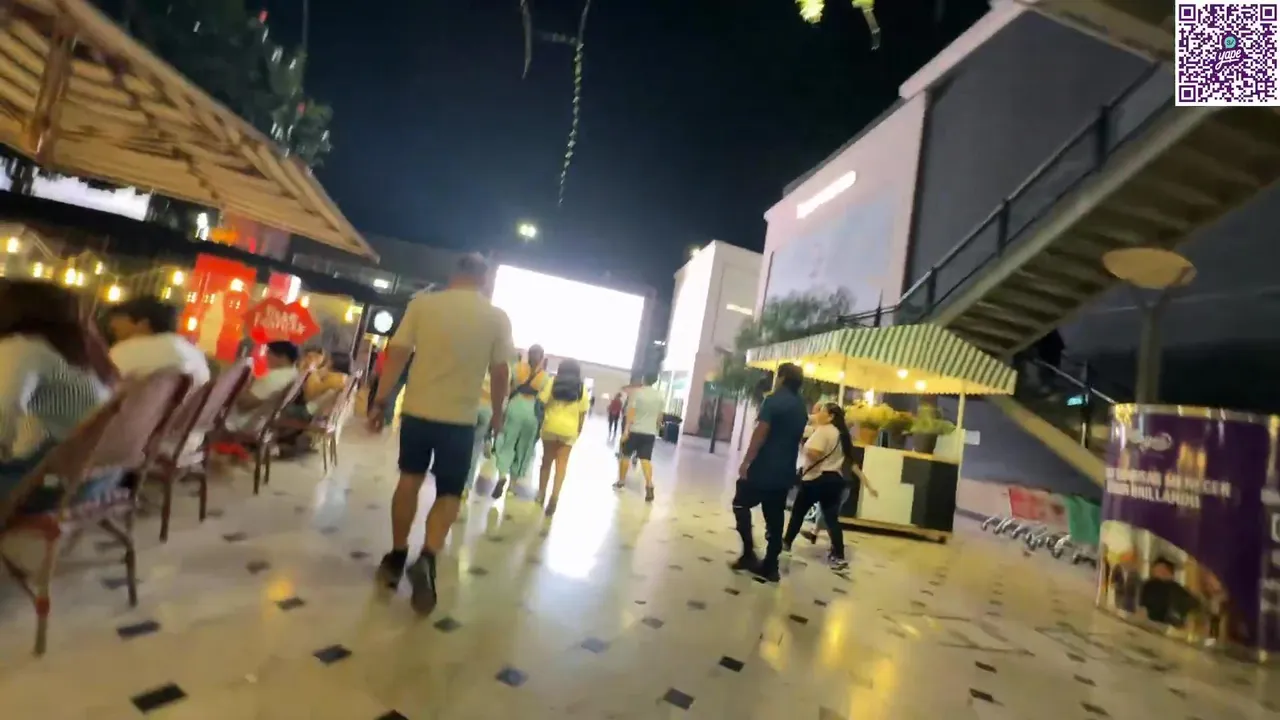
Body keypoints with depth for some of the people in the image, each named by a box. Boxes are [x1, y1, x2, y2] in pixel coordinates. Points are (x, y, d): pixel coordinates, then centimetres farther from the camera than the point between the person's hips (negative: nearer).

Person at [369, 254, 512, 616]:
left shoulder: (423, 302, -2)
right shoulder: (497, 318, -4)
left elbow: (396, 355, -3)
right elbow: (500, 372, -3)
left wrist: (381, 402, 5)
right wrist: (497, 413, 11)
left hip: (417, 409, 2)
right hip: (460, 417, -2)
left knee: (410, 479, 20)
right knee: (449, 493, 11)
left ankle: (397, 558, 30)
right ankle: (427, 558, -11)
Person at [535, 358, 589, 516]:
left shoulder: (553, 382, 2)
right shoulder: (582, 388, 5)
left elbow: (542, 403, -5)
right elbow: (583, 412, 2)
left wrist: (541, 421, 6)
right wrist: (579, 430, 11)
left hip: (551, 426, 0)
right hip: (569, 430, 0)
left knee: (547, 460, 14)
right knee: (562, 463, 2)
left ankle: (541, 494, 22)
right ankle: (554, 496, -13)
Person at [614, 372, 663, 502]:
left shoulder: (637, 392, -8)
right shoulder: (659, 396, 7)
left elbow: (631, 412, -14)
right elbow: (659, 416, 15)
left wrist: (626, 430, -14)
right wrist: (656, 427, 31)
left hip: (635, 430, -3)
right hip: (650, 432, 3)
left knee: (626, 455, 14)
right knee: (646, 460, -2)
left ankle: (621, 482, 24)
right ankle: (649, 486, -18)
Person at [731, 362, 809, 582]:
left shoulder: (773, 400, -12)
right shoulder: (801, 408, 12)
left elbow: (761, 433, -18)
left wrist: (746, 461, -15)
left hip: (763, 467, -7)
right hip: (785, 472, 7)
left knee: (741, 504, 10)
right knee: (775, 517, 10)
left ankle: (748, 554, 4)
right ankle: (770, 565, 13)